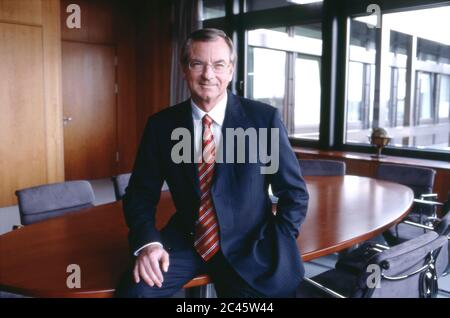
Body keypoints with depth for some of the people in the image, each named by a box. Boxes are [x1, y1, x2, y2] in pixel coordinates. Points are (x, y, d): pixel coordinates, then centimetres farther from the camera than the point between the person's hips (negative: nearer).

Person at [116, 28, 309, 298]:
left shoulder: (265, 119, -8)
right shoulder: (161, 124, -2)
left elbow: (294, 193, -2)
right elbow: (141, 193, 3)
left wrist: (272, 252, -12)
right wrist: (148, 242, -15)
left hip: (249, 247, 0)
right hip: (185, 242, 0)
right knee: (133, 289, -21)